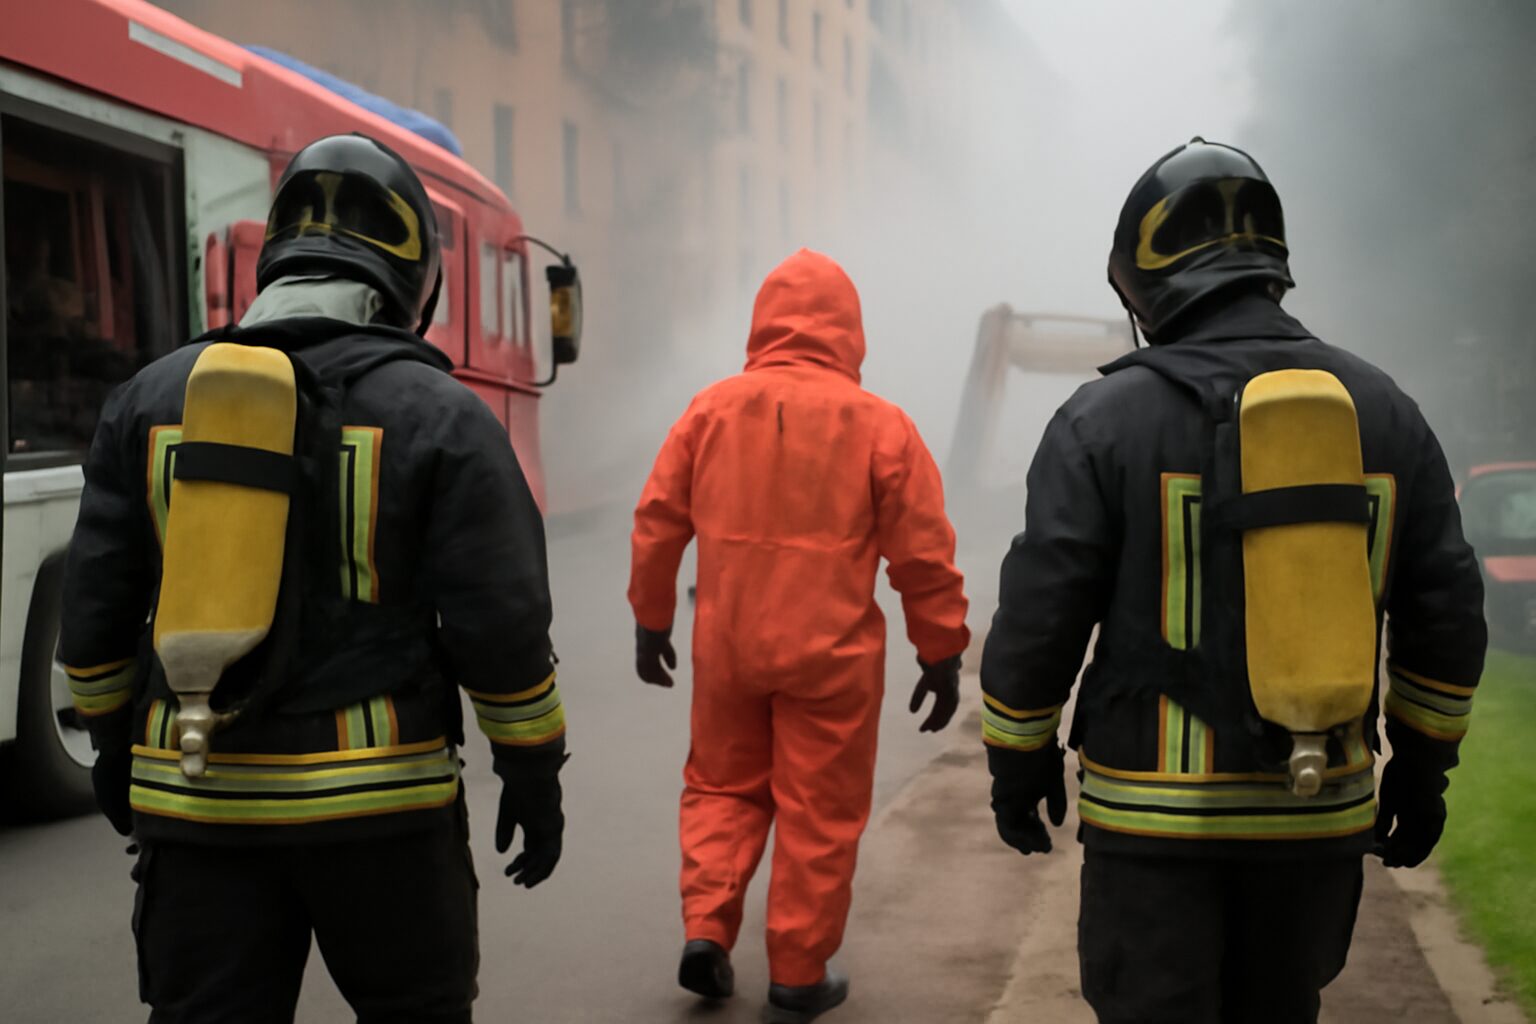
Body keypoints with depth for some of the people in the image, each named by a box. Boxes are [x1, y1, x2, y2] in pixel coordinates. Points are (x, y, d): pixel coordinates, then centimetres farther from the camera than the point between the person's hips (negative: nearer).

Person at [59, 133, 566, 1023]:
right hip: (375, 796, -3)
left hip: (199, 793, 3)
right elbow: (502, 622, -8)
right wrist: (534, 770, 3)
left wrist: (115, 740, 20)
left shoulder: (152, 398, 4)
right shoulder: (440, 415, -6)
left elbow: (96, 606, 7)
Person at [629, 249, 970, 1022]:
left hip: (726, 647, 3)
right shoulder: (878, 424, -8)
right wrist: (942, 655, 5)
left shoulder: (711, 409, -1)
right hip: (831, 656, -2)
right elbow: (924, 557, -6)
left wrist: (651, 620, 18)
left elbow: (657, 523, 4)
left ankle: (706, 930, 10)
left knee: (723, 787, 22)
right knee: (819, 812, 10)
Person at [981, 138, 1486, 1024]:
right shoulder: (1384, 411, 2)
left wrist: (1018, 763, 4)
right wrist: (1423, 768, 15)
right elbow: (1449, 612, 4)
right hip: (1317, 803, 4)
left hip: (1155, 803, -4)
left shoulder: (1106, 418, -9)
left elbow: (1039, 616, -10)